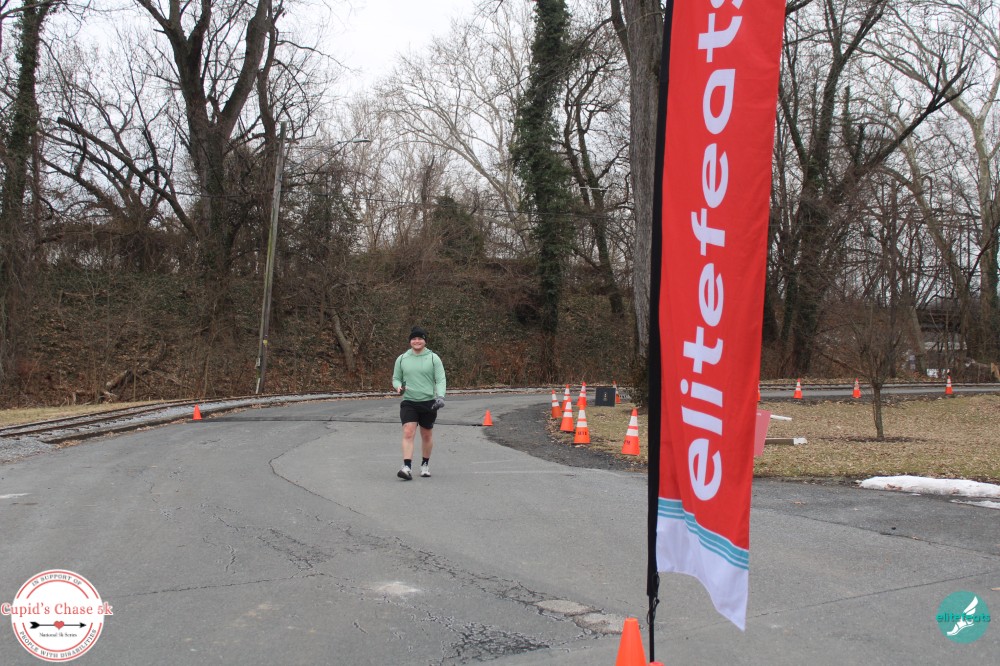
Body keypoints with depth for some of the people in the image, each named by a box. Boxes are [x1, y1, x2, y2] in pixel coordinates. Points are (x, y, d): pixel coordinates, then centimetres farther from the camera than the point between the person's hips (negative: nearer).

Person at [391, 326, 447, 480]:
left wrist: (440, 396, -18)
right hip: (408, 402, 0)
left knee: (427, 435, 12)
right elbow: (396, 378, 13)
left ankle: (425, 464, 30)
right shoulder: (402, 359, 5)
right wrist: (398, 386, -9)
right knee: (408, 433, -15)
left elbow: (441, 380, -2)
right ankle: (407, 467, -20)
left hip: (429, 402, 0)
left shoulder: (433, 358, 0)